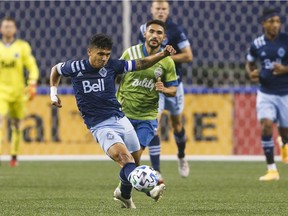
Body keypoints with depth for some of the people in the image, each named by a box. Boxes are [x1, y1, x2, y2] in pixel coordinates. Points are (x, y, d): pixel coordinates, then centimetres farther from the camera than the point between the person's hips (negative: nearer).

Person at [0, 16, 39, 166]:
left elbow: (32, 67, 1)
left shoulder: (22, 46, 1)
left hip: (18, 92, 1)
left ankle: (14, 156, 24)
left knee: (17, 126, 9)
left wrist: (32, 85, -12)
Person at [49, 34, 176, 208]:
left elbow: (141, 64, 5)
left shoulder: (112, 66, 1)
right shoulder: (75, 68, -3)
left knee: (135, 162, 11)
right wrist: (54, 92, 11)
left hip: (120, 119, 5)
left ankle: (124, 194, 38)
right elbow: (56, 70, 18)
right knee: (125, 158, -26)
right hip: (100, 126, -5)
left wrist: (163, 54, -8)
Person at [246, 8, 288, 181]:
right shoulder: (257, 44, -2)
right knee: (266, 125, -18)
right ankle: (272, 170, -11)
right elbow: (250, 63, 15)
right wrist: (251, 73, -6)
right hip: (266, 93, 1)